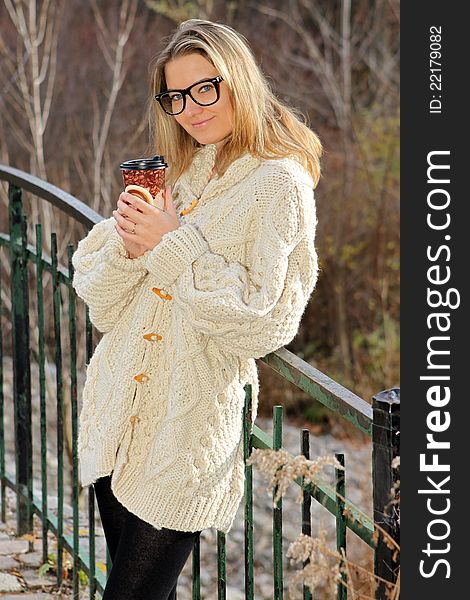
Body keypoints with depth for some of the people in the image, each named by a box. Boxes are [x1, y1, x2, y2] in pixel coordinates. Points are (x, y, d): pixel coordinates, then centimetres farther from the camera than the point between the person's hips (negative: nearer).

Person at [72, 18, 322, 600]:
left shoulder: (278, 185, -8)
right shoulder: (172, 175, 11)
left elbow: (261, 325, -16)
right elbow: (99, 302, 8)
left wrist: (175, 247, -17)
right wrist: (127, 244, -13)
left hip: (188, 429, -6)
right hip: (117, 416, 6)